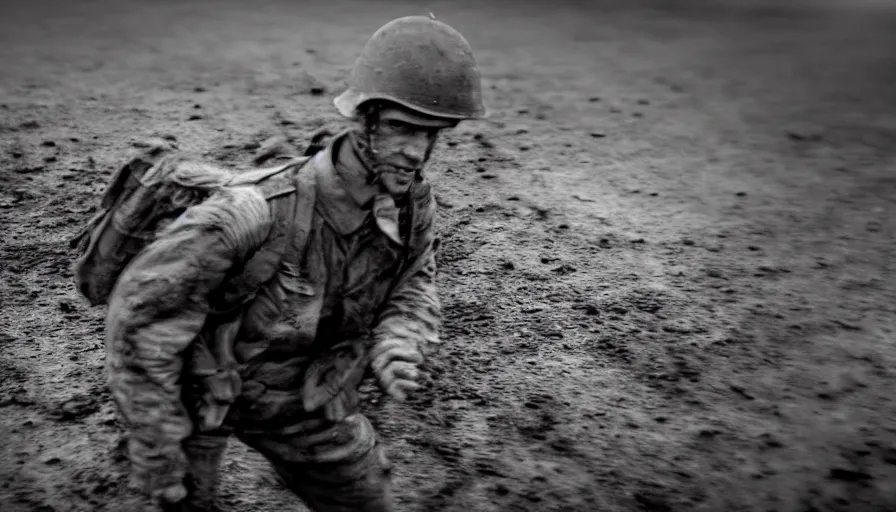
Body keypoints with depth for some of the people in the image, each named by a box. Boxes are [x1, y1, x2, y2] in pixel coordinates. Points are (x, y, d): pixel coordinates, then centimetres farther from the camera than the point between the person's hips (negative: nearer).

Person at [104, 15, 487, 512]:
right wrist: (157, 458, -20)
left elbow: (412, 287, 0)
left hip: (305, 401, 5)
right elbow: (139, 320, -27)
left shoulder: (413, 205, -19)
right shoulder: (253, 212, -37)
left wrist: (396, 349, -24)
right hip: (198, 393, -4)